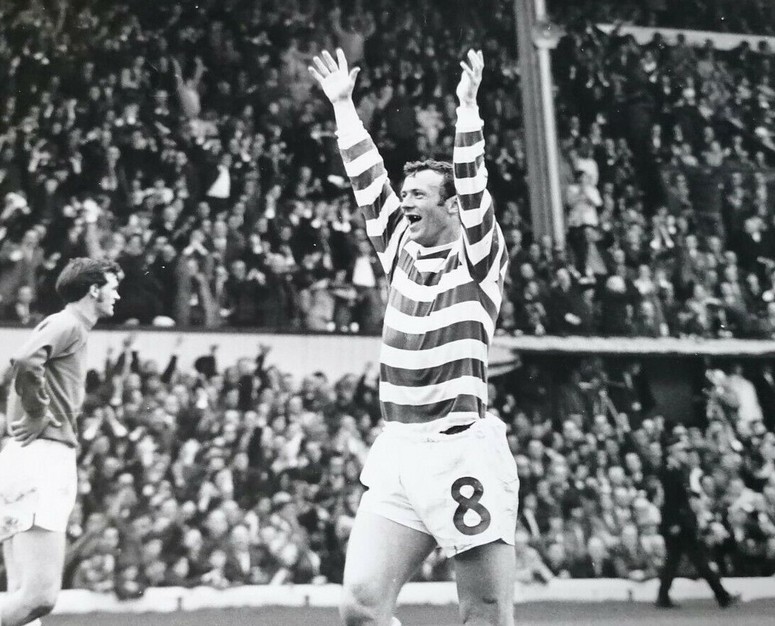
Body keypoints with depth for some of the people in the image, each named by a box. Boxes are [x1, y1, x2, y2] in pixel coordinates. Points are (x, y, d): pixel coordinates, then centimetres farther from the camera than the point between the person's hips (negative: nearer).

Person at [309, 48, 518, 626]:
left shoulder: (480, 259, 2)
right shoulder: (402, 248, 16)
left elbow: (473, 188, -11)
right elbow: (368, 180, 17)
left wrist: (467, 106, -14)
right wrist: (343, 104, 20)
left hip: (464, 453, -5)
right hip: (397, 455, 5)